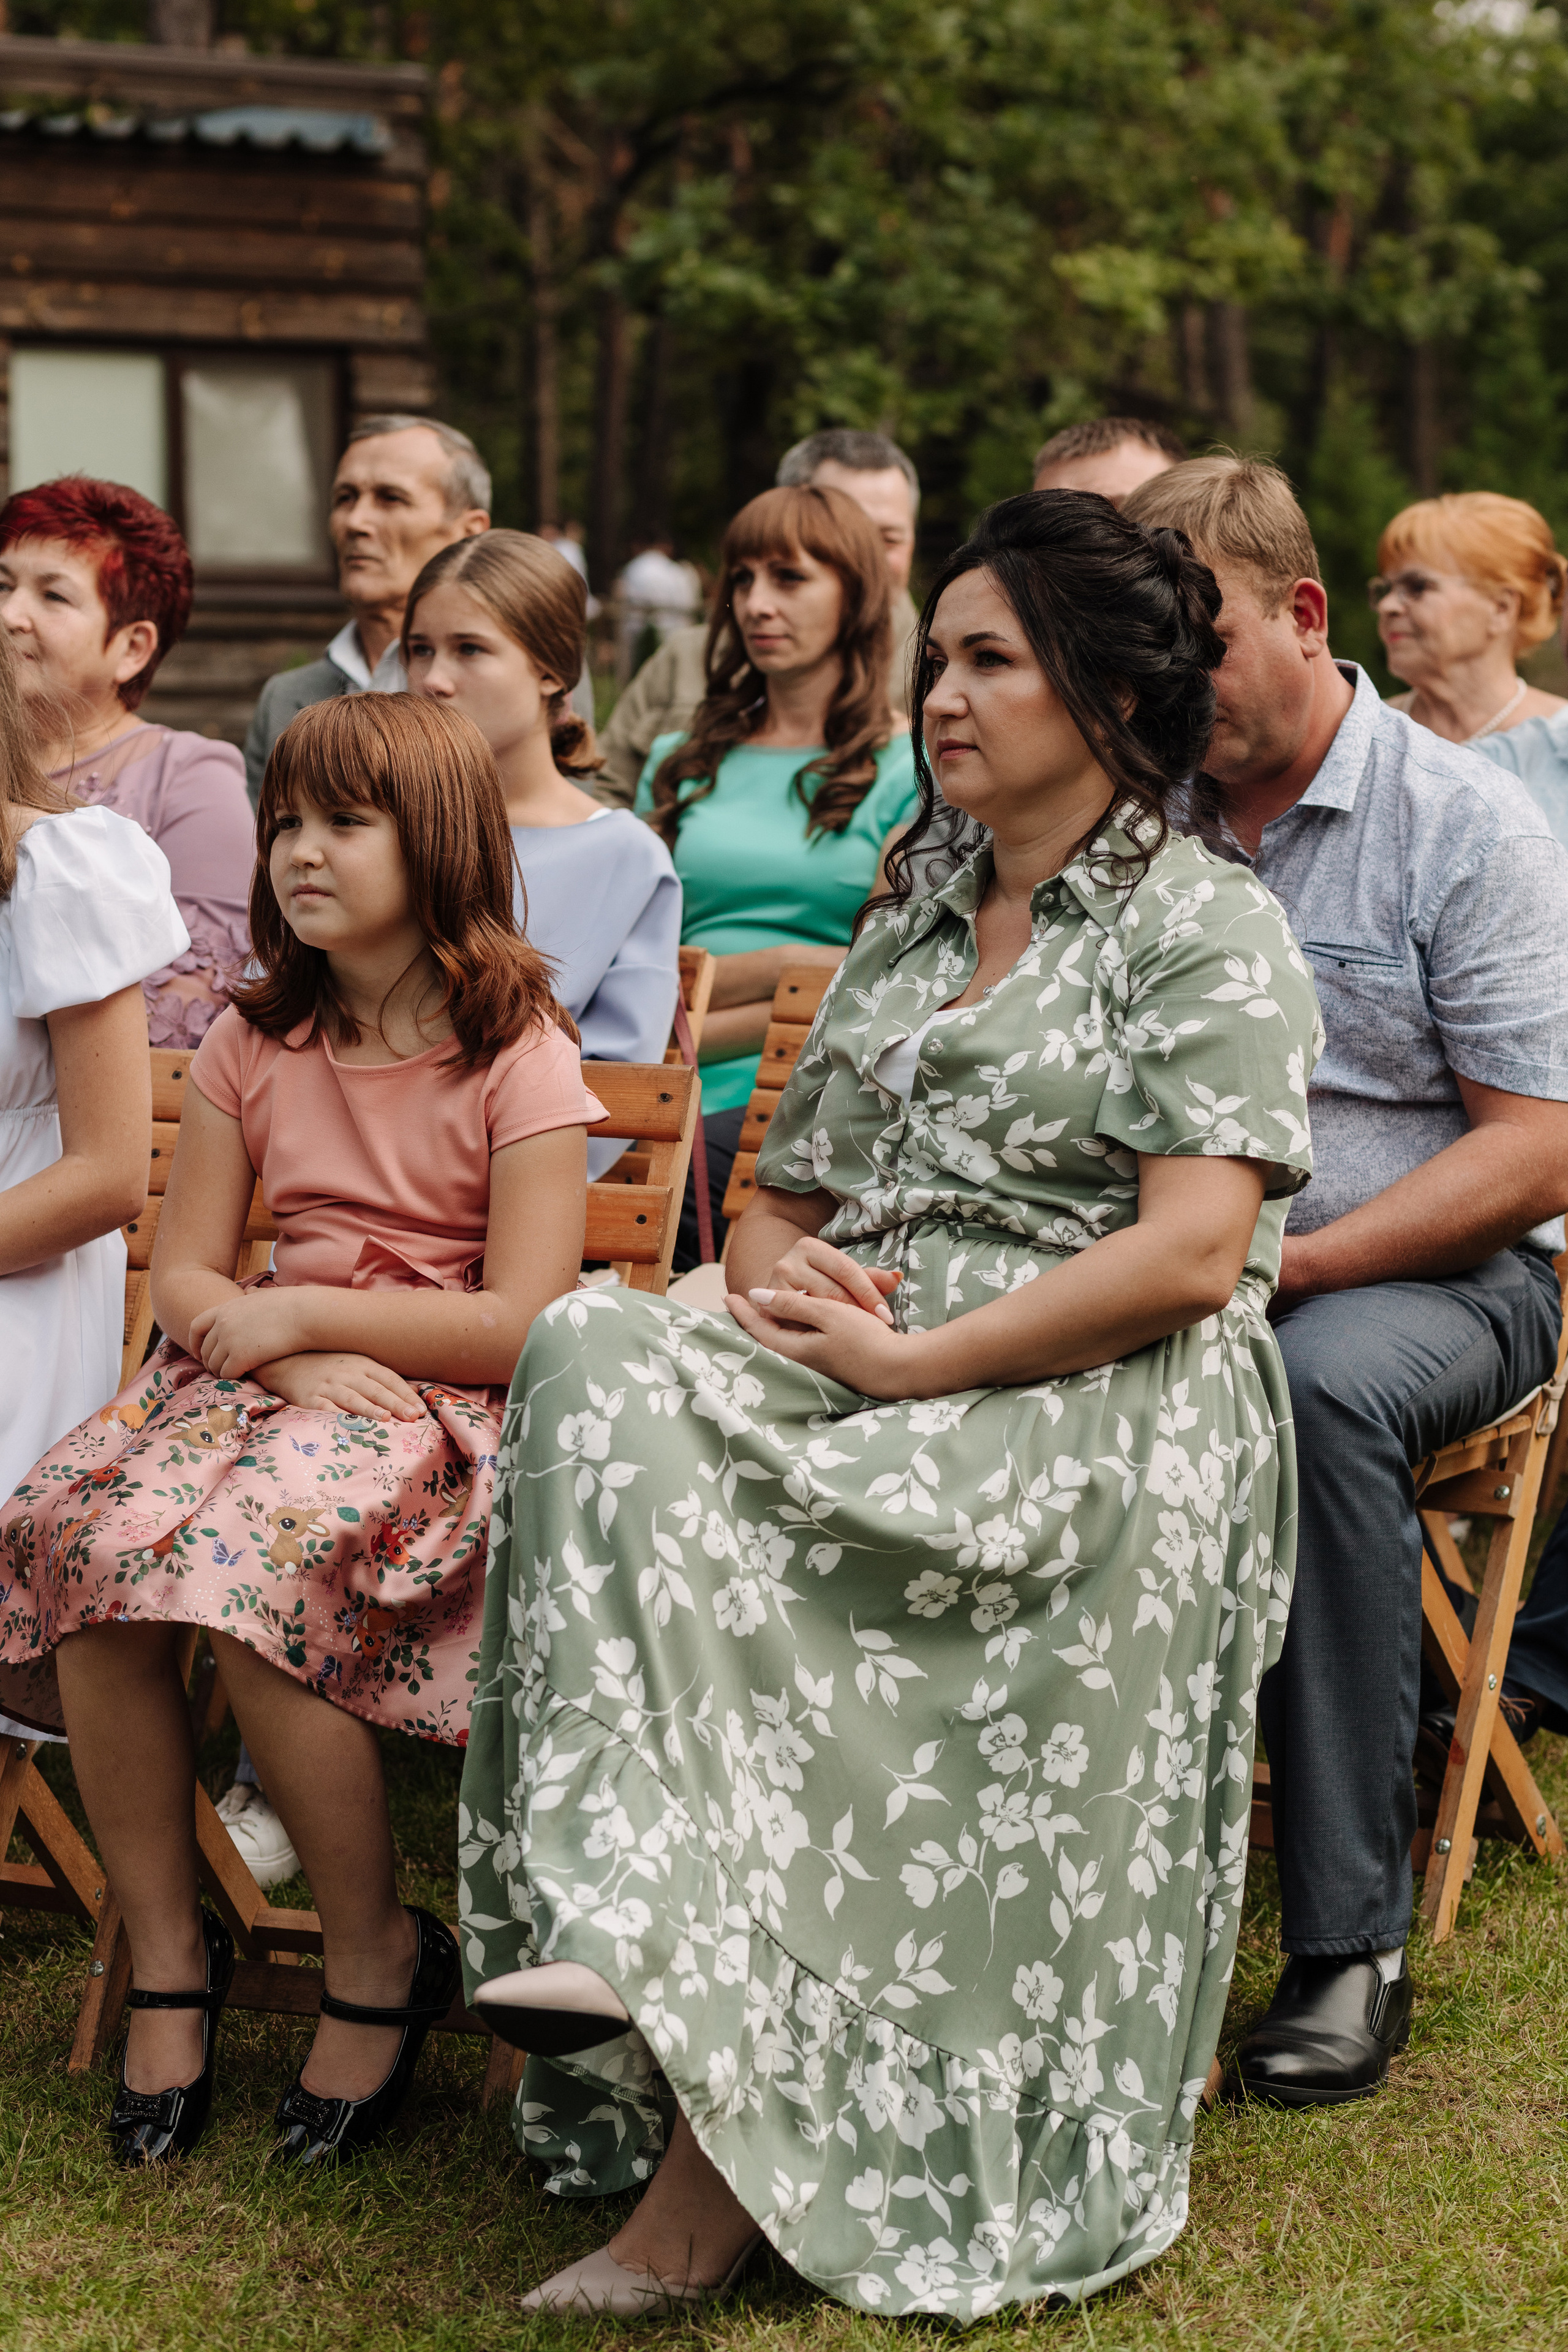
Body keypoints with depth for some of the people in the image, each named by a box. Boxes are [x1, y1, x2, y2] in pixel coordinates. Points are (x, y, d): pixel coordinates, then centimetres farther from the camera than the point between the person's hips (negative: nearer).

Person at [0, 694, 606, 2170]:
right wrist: (290, 1357, -12)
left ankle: (378, 1963, -12)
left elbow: (523, 1325, -11)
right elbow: (184, 1282, 9)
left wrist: (308, 1315, -12)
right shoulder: (254, 1044, 11)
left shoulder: (518, 1055, -4)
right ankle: (167, 1952, -9)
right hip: (273, 1376, 5)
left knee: (256, 1566, -34)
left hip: (445, 1410, -5)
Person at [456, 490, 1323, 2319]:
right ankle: (623, 1929, -38)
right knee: (599, 1360, -26)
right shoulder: (903, 935, 26)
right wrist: (781, 1282, -2)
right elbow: (781, 1201, 24)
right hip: (861, 1397, 6)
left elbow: (1191, 1256, -10)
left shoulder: (1206, 926, 3)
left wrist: (909, 1361, -16)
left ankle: (724, 2142, -29)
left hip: (1092, 1407, -6)